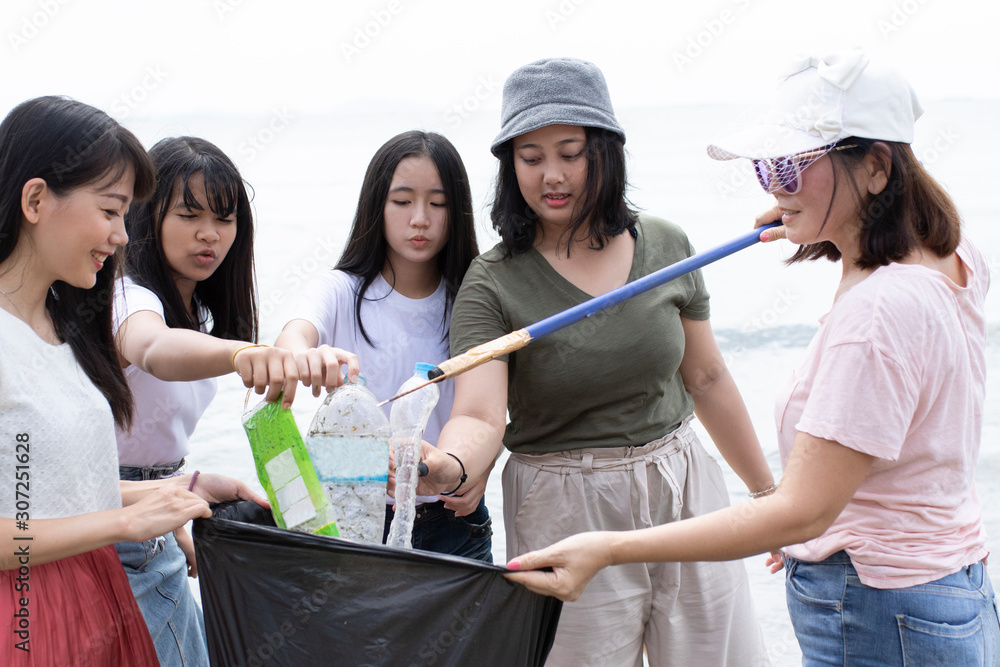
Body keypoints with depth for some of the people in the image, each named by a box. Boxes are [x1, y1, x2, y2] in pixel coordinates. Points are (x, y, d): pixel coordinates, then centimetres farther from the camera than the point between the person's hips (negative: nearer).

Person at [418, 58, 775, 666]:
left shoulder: (665, 246, 0)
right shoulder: (493, 284, -10)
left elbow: (706, 378, 9)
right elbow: (480, 415, -21)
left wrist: (768, 491, 15)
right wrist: (445, 466, -44)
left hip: (685, 493, 3)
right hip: (566, 515, -3)